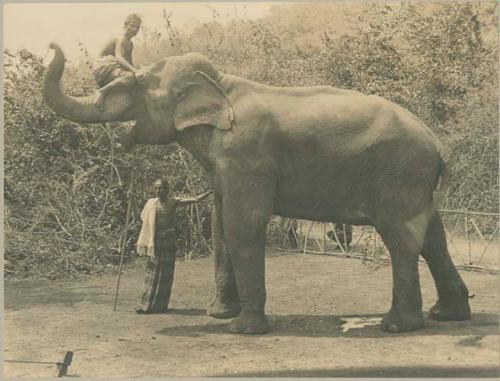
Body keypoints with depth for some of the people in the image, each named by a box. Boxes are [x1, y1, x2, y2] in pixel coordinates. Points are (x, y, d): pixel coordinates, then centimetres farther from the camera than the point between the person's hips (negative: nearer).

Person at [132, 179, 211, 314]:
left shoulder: (173, 202, -2)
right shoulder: (151, 203, 6)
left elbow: (195, 199, -6)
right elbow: (141, 217, 14)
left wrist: (211, 191, -16)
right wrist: (132, 202, 8)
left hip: (168, 241, -2)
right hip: (154, 241, 3)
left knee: (165, 273, -1)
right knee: (152, 273, 4)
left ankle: (160, 305, 4)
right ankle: (146, 304, 9)